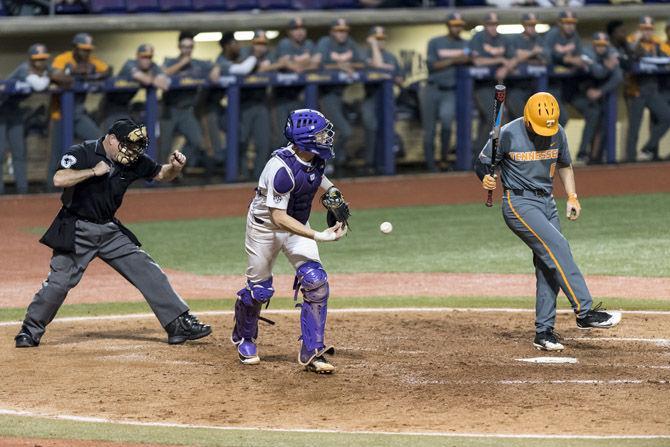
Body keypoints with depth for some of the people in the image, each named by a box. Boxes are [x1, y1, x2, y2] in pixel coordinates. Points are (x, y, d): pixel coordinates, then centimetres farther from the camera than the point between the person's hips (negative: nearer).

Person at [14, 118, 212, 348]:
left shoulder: (134, 161, 2)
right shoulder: (82, 153, -14)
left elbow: (161, 175, 12)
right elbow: (59, 179, -28)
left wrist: (175, 167, -9)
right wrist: (94, 171, -25)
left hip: (110, 230, 5)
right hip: (77, 230, -5)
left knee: (149, 274, -1)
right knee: (58, 282, -9)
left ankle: (180, 324, 2)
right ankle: (30, 331, 8)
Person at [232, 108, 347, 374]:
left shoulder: (315, 158, -10)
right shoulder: (282, 168, -33)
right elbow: (278, 217, -35)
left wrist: (331, 190, -6)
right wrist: (318, 236, -41)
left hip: (296, 226, 6)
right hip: (265, 226, -6)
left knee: (316, 282, -13)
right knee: (259, 290, 6)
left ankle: (311, 352, -7)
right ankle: (244, 338, 38)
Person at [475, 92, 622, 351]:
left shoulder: (558, 133, 2)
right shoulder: (508, 135, -13)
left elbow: (564, 165, 18)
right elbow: (482, 163, -6)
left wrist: (572, 197, 7)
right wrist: (486, 179, -28)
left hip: (547, 203, 6)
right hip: (519, 203, -6)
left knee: (549, 266, 1)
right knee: (557, 247, -22)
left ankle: (544, 332, 7)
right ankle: (585, 312, -23)